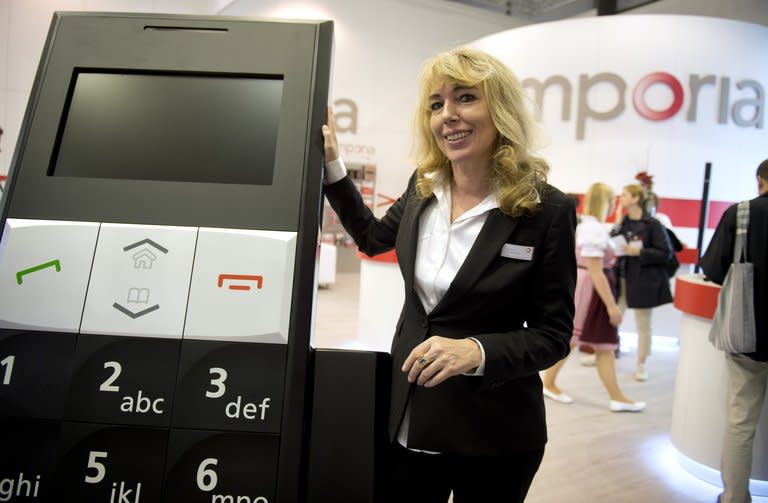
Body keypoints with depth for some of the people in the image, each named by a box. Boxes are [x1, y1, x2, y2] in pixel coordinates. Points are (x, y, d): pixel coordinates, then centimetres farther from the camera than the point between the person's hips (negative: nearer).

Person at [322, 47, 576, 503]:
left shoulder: (547, 209, -14)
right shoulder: (423, 188, -1)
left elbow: (553, 335, -10)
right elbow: (373, 236, 18)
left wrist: (476, 351, -28)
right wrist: (332, 164, 12)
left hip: (493, 434, -3)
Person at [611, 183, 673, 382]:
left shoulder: (652, 224, -10)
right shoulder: (622, 222, 4)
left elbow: (666, 253, -10)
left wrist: (639, 252, -20)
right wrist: (617, 224, -11)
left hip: (643, 281, -4)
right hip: (621, 278, 5)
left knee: (643, 324, 8)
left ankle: (641, 365, 21)